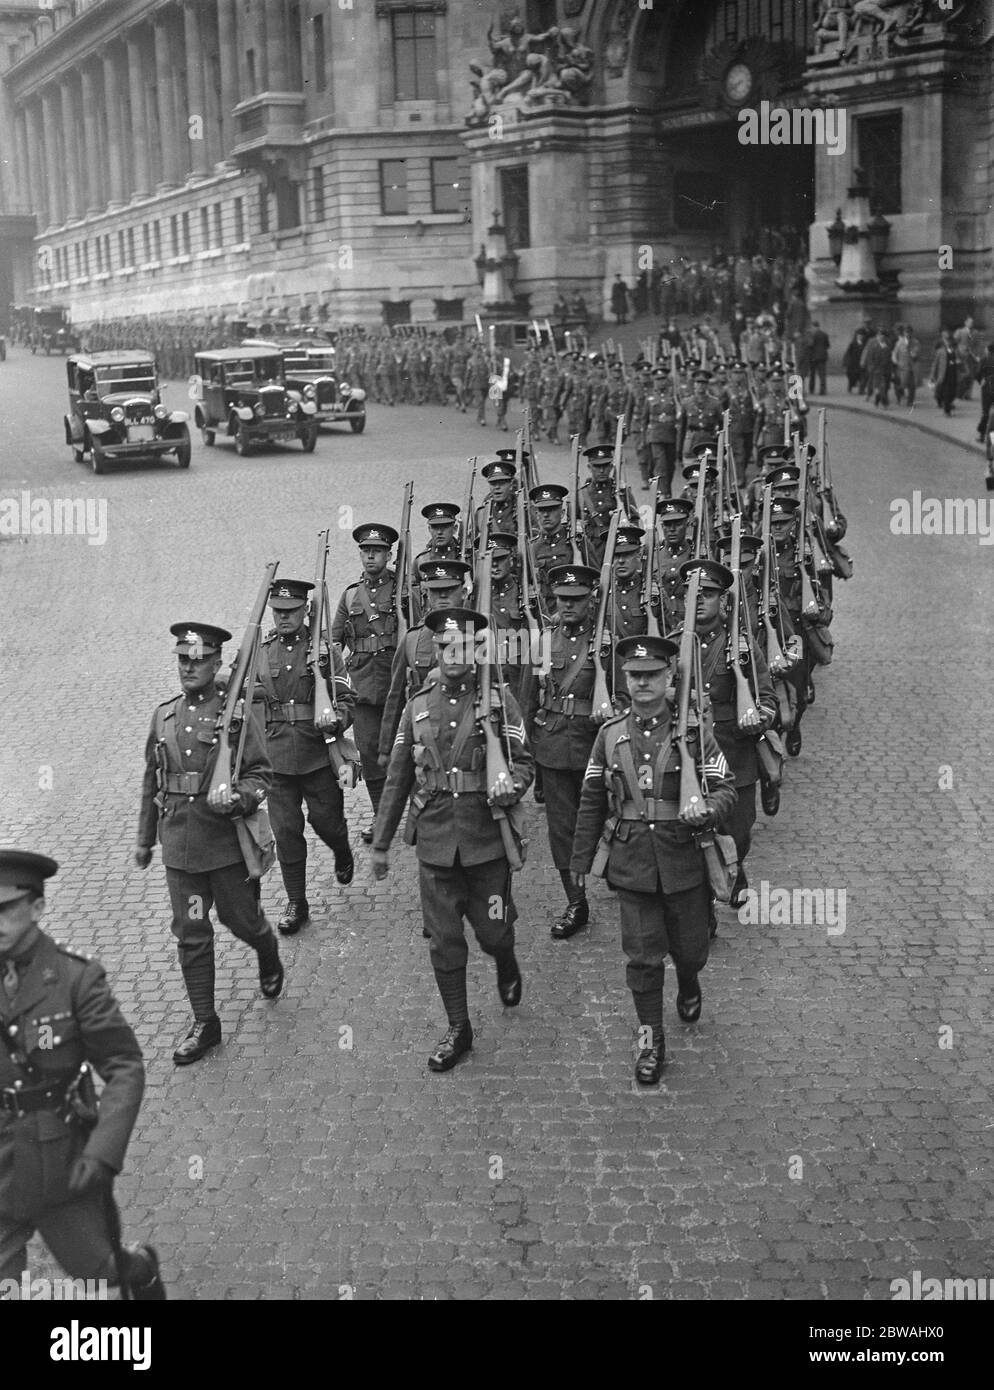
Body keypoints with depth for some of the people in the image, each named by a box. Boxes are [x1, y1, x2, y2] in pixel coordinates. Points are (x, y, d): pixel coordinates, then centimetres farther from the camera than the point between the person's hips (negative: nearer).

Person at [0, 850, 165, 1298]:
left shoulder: (76, 978, -14)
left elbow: (125, 1068, -14)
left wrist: (102, 1151, -24)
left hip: (65, 1171, -2)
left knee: (96, 1269, 17)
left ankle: (140, 1268, 50)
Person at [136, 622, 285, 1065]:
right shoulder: (164, 716, 6)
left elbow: (261, 774, -6)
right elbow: (152, 781, 14)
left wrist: (237, 799, -26)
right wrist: (145, 839, 18)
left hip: (227, 842, -3)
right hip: (179, 846, 3)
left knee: (242, 920, 12)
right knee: (190, 934, 6)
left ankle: (269, 961, 46)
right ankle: (204, 1024, 17)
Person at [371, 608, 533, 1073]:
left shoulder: (499, 702, -2)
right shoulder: (418, 706, 6)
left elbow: (523, 761, -2)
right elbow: (397, 779, 10)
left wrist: (510, 787, -26)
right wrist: (380, 843, 11)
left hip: (486, 838, -2)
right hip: (434, 840, 2)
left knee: (492, 930, 8)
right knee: (444, 942, 6)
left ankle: (507, 968, 44)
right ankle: (458, 1029, 21)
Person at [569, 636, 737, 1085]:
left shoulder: (695, 731, -4)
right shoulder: (610, 734, 2)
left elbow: (726, 790, -4)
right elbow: (592, 802, 10)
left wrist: (705, 808, -27)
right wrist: (580, 859, 11)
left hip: (684, 862, -1)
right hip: (631, 864, 1)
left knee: (690, 947, 14)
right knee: (643, 956, 2)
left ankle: (689, 989, 48)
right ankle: (650, 1041, 15)